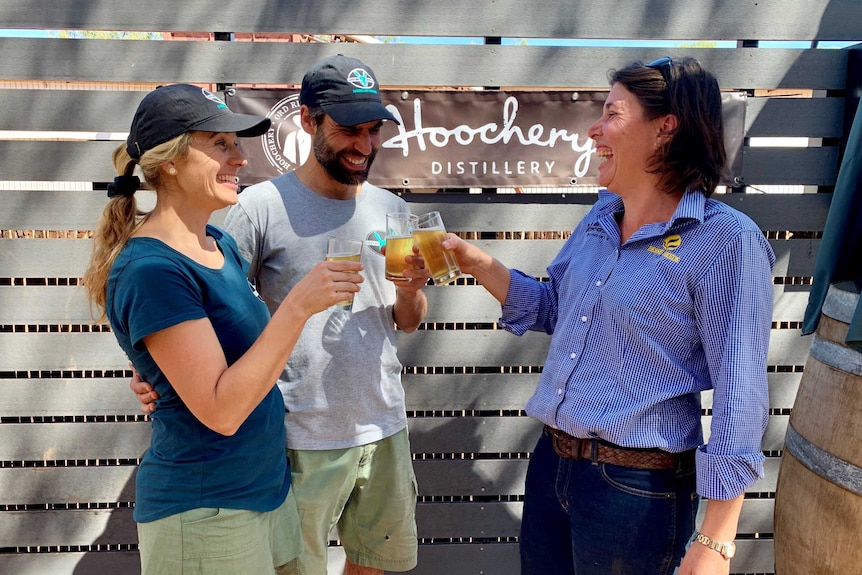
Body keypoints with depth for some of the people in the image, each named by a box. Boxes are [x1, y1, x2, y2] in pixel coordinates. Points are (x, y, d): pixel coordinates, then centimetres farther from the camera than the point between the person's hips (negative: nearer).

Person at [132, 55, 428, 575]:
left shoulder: (391, 209, 5)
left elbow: (406, 323, 10)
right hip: (303, 438, -5)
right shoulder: (261, 206, -11)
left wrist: (412, 289, -10)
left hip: (384, 427, 5)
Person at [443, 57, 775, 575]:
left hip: (638, 490, -6)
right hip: (552, 461, 7)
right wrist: (480, 264, 4)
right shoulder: (600, 220, 5)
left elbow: (739, 396, -17)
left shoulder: (726, 241, -16)